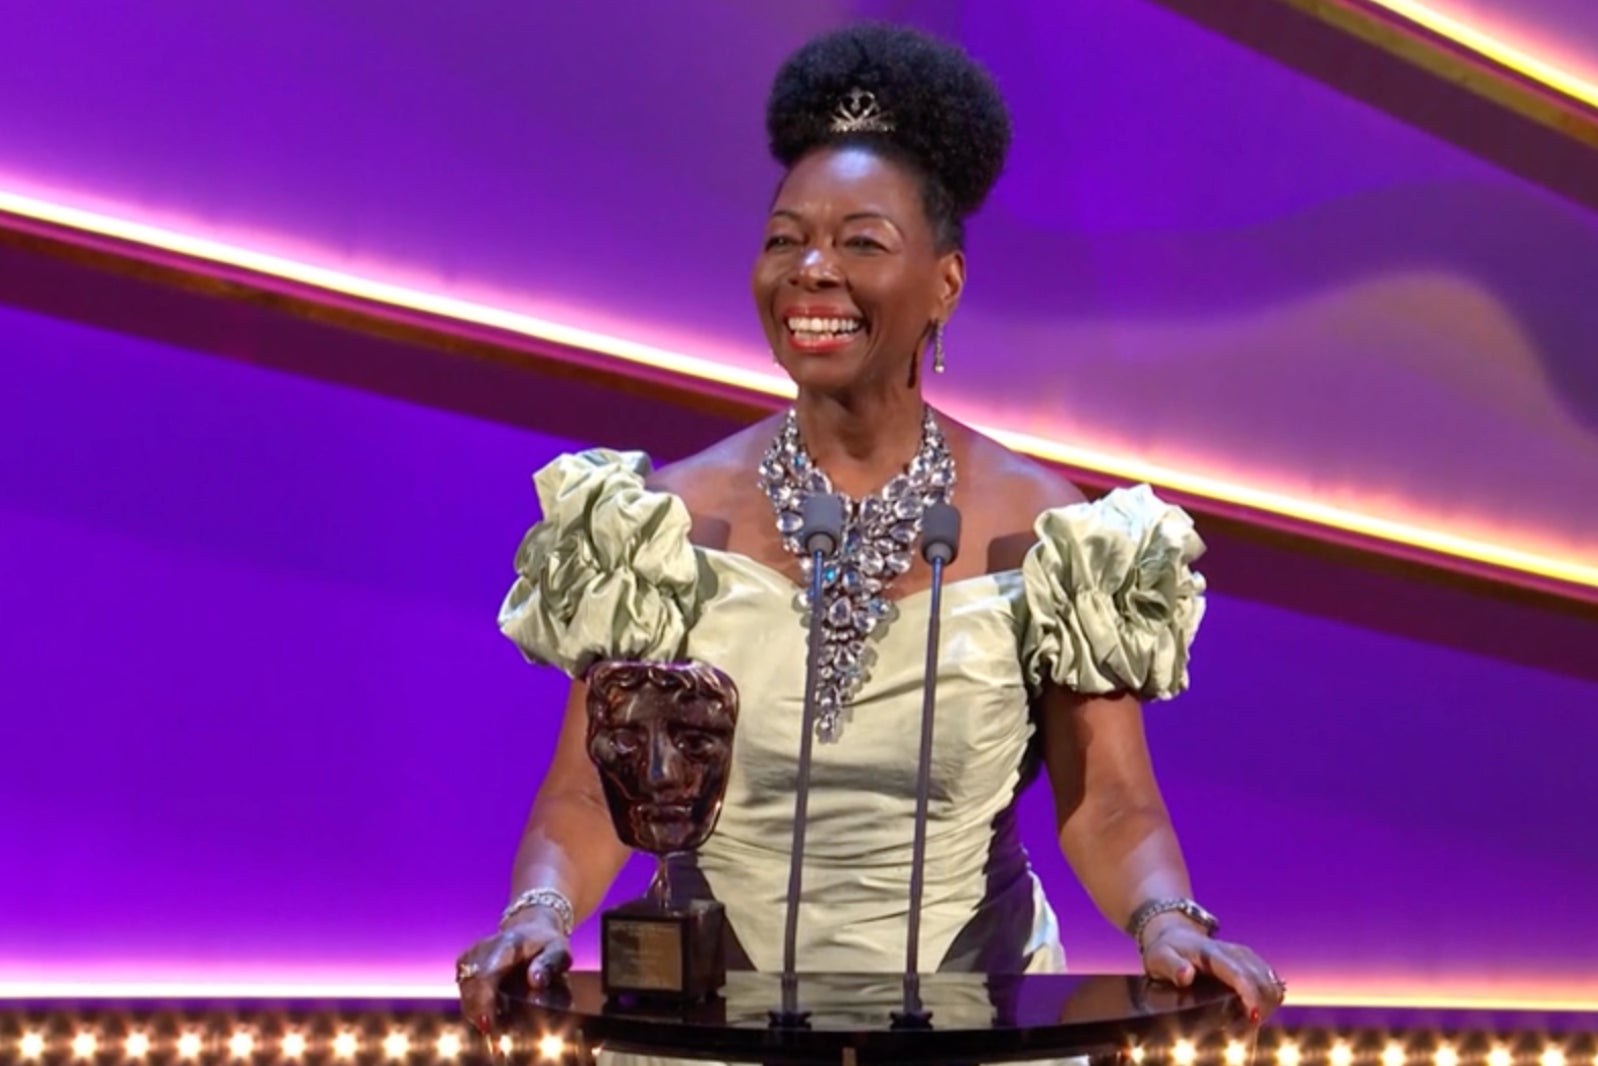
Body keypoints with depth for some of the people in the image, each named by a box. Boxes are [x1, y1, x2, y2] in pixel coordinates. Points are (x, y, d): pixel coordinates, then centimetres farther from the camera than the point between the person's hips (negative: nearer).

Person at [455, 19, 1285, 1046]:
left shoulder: (1041, 525, 0)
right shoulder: (675, 517, 2)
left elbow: (1109, 807, -1)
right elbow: (591, 794, 0)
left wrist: (1168, 921, -20)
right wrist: (539, 914, -19)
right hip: (713, 1008, 1)